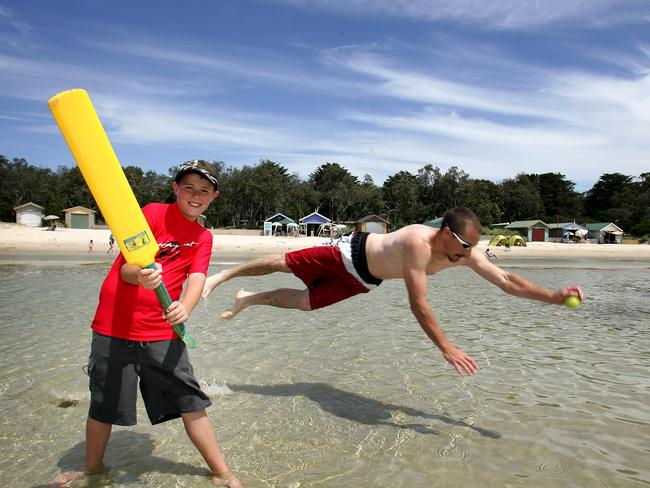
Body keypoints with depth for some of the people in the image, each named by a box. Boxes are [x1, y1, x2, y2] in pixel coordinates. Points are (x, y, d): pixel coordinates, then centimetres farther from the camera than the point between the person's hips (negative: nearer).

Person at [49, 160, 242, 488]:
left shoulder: (204, 237, 7)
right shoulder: (153, 212, -5)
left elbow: (196, 280, -8)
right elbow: (126, 267, -12)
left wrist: (185, 308, -29)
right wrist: (140, 276, -35)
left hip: (162, 330, 2)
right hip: (114, 325, -2)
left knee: (190, 402, 2)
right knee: (104, 405, 11)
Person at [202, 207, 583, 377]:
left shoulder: (465, 253, -17)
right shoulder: (419, 242, -39)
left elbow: (505, 280, -12)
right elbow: (418, 304, -38)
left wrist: (553, 297, -22)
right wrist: (446, 348, -35)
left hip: (364, 280, 7)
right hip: (349, 253, -7)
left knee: (305, 302, 14)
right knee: (283, 264, 5)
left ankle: (248, 299, 36)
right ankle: (221, 276, 27)